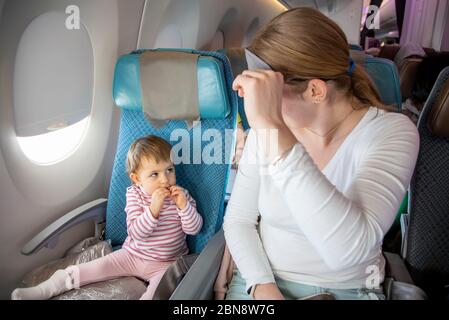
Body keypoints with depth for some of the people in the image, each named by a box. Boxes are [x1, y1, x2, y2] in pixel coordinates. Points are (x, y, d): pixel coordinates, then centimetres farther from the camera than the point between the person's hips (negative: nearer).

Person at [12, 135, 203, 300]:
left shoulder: (181, 195, -7)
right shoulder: (134, 194, -8)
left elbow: (194, 229, -11)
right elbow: (135, 232, -18)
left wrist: (183, 205, -28)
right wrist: (153, 209, -34)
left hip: (166, 263, -1)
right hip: (132, 255, 1)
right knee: (96, 268, -9)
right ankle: (40, 291, 1)